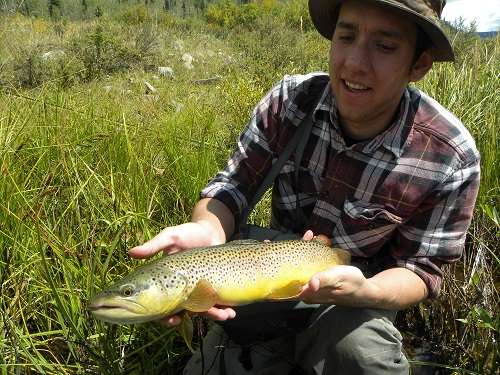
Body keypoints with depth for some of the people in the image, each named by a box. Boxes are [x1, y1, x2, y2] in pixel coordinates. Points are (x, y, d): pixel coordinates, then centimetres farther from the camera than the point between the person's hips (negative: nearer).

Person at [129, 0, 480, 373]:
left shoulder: (452, 160, -21)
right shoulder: (288, 99, -15)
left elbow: (422, 271, -13)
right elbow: (230, 188, -11)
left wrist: (362, 291, -37)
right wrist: (208, 231, -36)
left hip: (361, 288, -1)